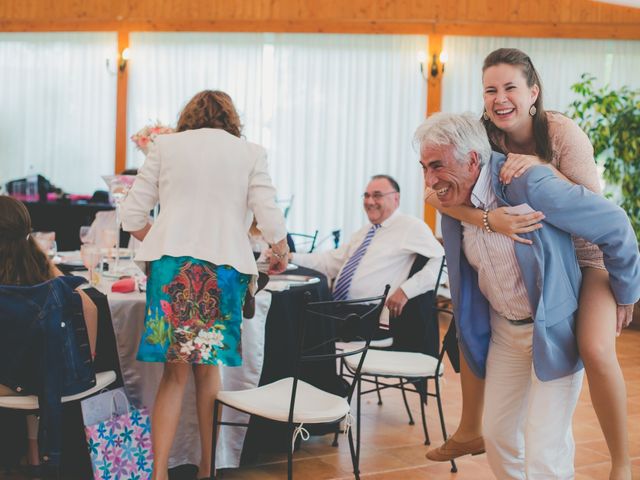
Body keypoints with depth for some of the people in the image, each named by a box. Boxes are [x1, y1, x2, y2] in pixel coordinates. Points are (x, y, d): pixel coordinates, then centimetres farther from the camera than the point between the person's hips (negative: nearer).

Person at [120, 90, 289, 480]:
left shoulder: (166, 146, 10)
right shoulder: (250, 153, 9)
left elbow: (133, 216, 9)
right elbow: (270, 218, 2)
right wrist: (282, 253, 22)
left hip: (171, 265, 0)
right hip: (224, 267, 0)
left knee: (175, 371, 5)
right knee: (209, 367, 12)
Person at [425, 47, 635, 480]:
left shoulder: (563, 132, -23)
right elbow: (435, 192, -24)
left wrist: (540, 166, -36)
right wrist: (488, 219, -40)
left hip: (585, 254, -5)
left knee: (596, 350, -27)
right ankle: (470, 431, 27)